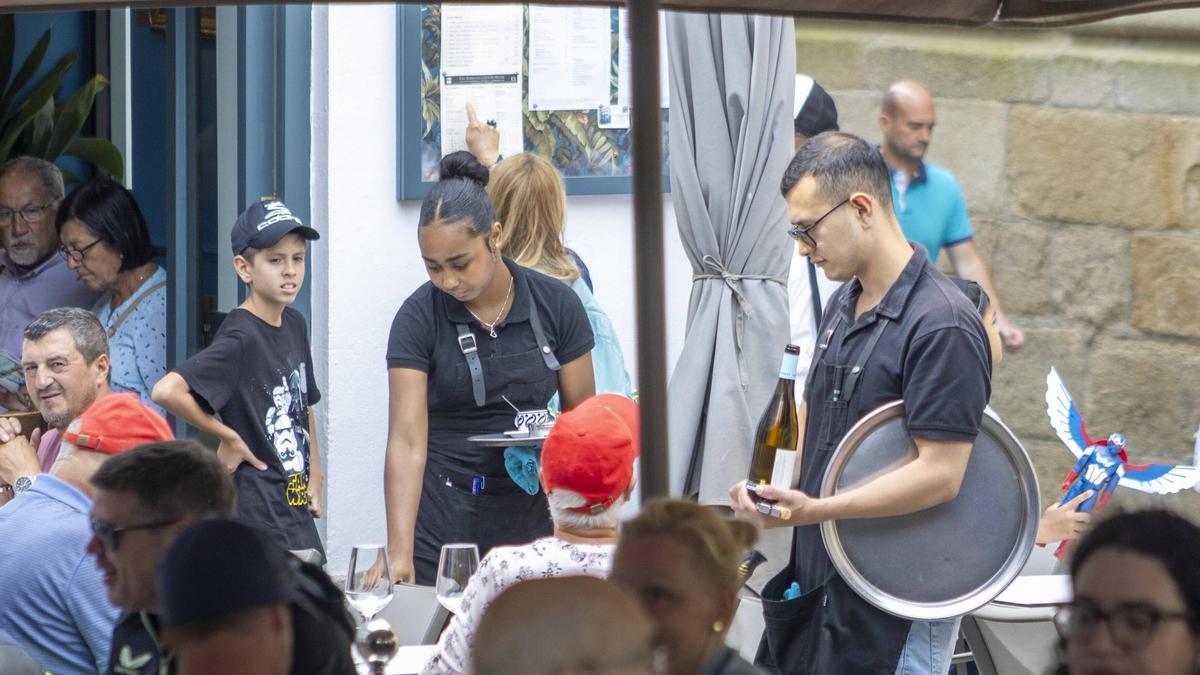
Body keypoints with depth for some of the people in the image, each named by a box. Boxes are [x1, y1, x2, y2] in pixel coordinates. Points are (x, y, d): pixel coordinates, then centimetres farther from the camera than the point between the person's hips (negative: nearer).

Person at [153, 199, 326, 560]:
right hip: (255, 514, -8)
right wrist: (228, 437, -18)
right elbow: (167, 391, -30)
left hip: (297, 513, 8)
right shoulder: (240, 337, -16)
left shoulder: (294, 325, 10)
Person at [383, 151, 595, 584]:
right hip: (443, 524, -1)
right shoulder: (419, 318, -9)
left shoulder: (556, 305, -4)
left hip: (532, 521, 1)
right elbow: (407, 440, -15)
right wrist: (399, 552, -25)